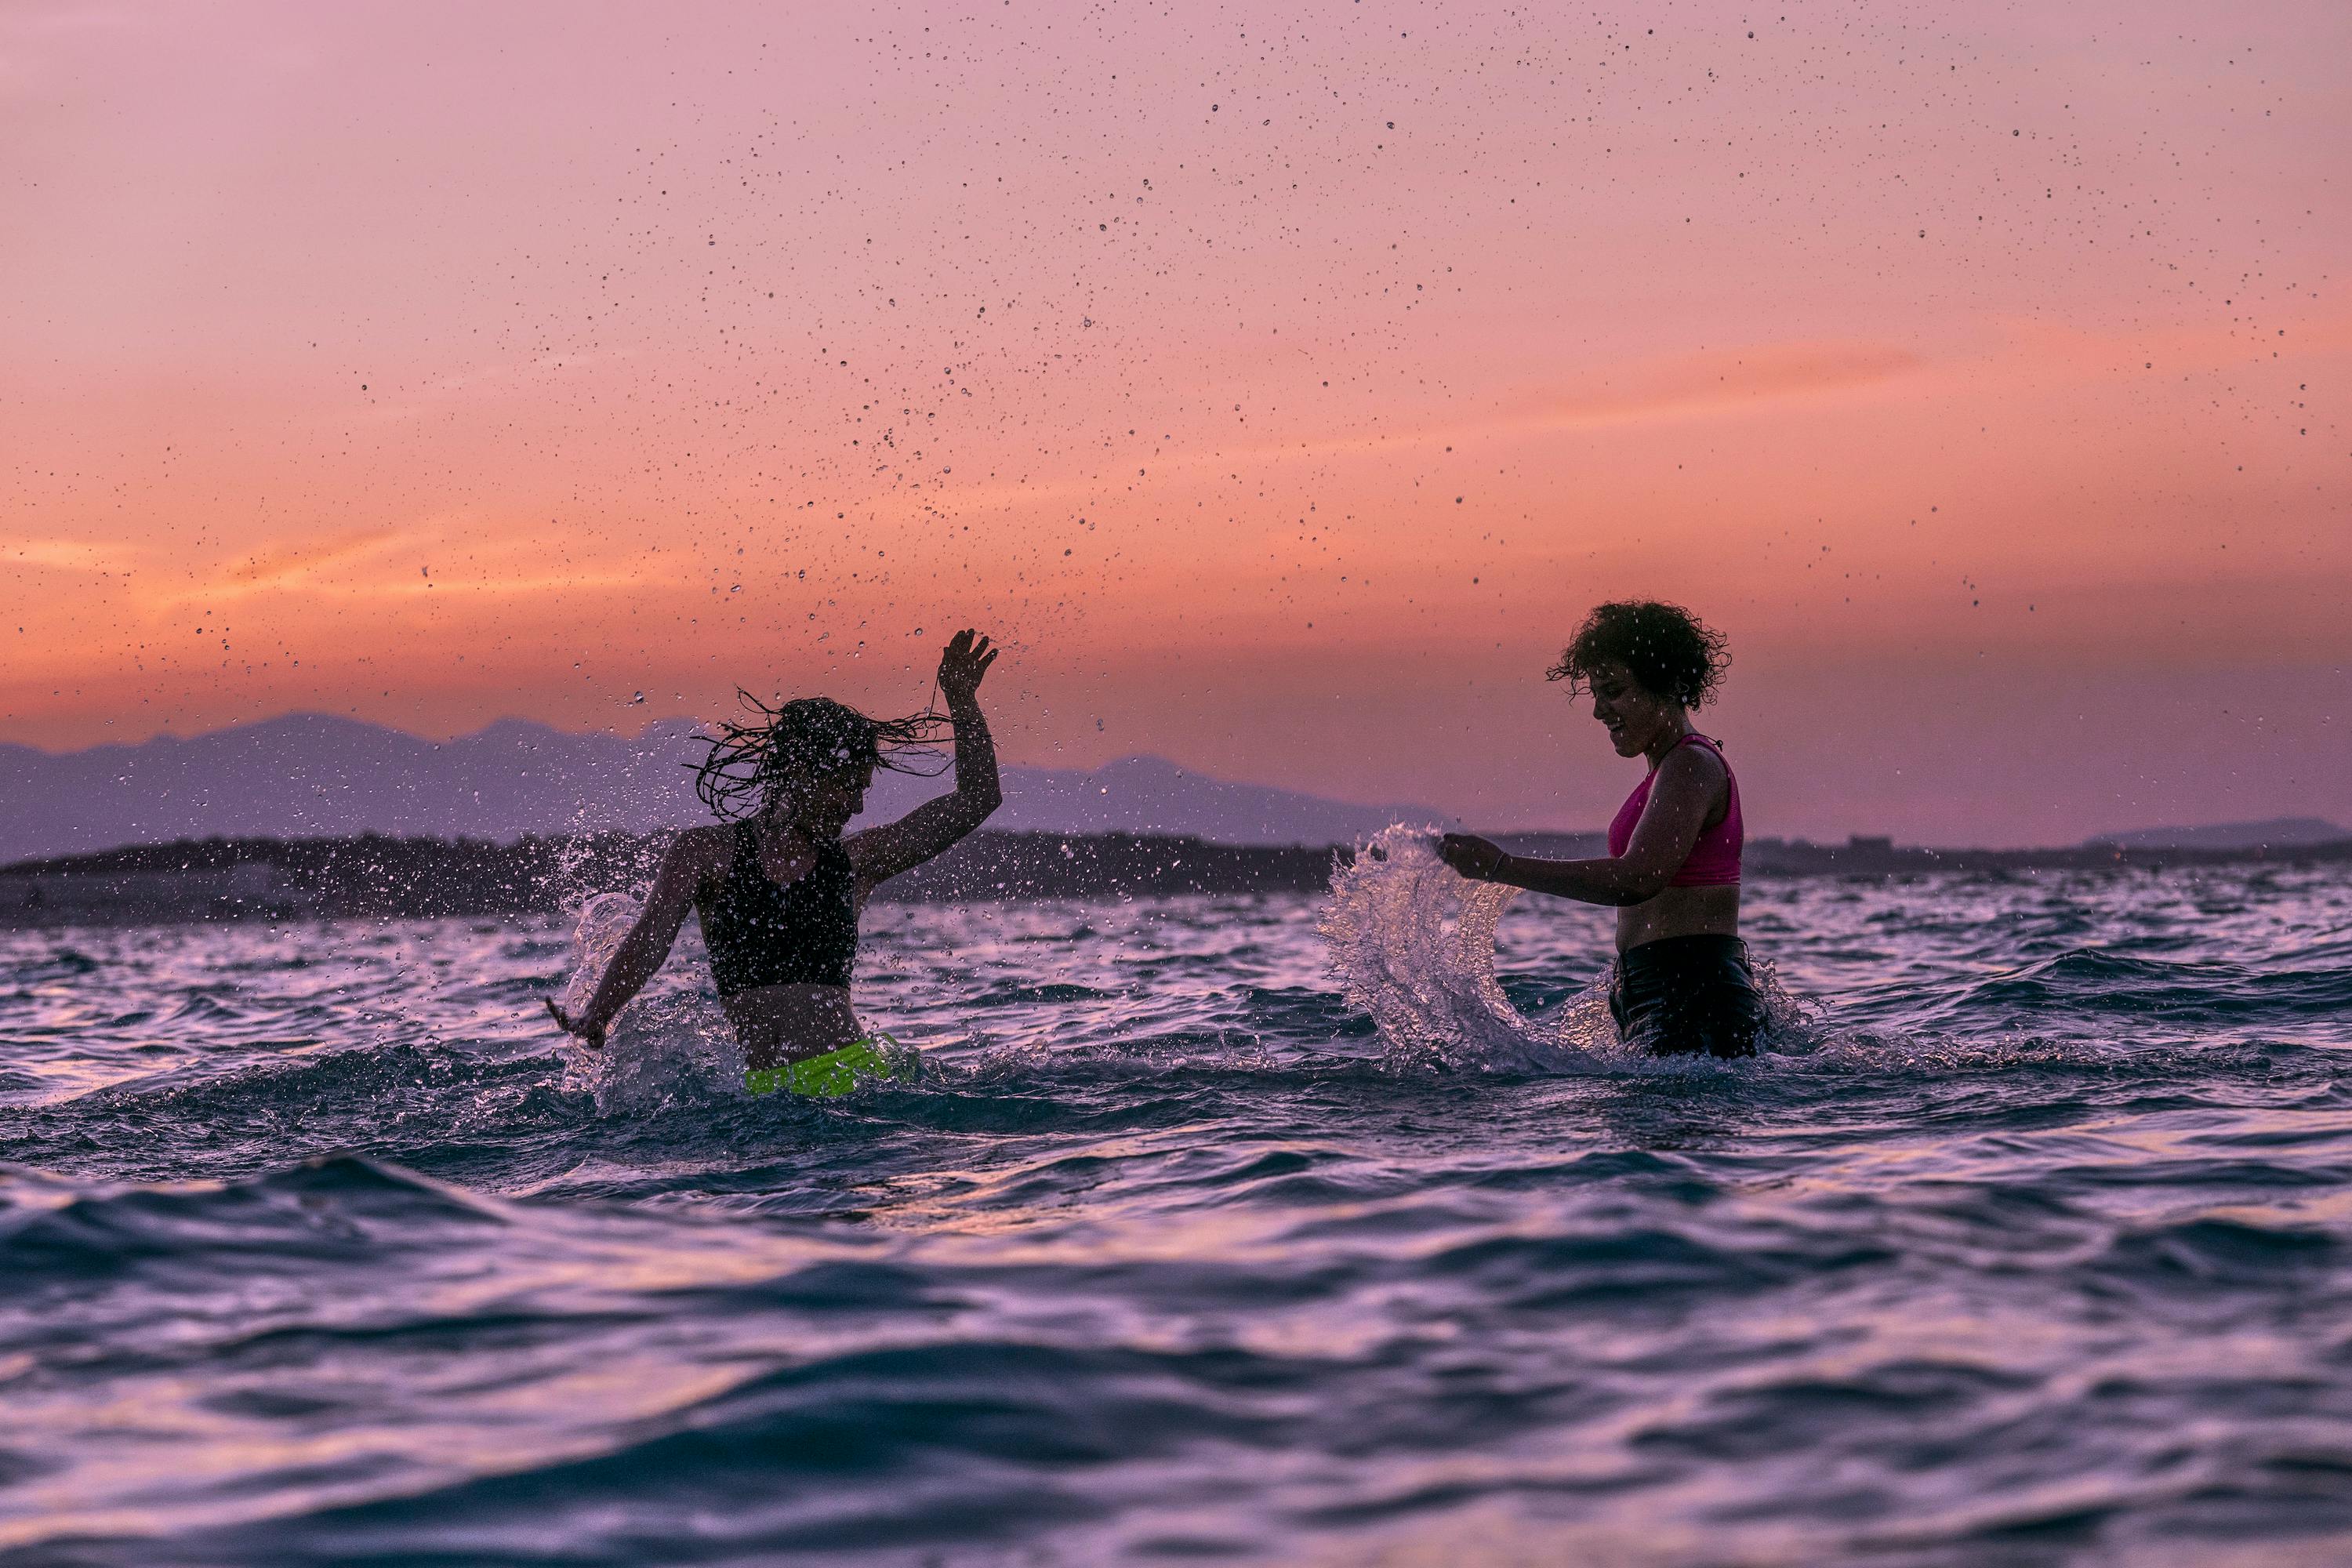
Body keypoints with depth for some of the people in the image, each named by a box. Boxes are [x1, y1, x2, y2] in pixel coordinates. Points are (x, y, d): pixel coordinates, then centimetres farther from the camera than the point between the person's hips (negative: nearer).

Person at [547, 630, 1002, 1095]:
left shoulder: (856, 860, 14)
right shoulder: (706, 852, 10)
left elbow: (977, 799, 15)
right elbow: (652, 936, -4)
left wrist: (961, 700, 6)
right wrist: (597, 1016, -20)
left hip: (859, 1073, 1)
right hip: (771, 1089, -1)